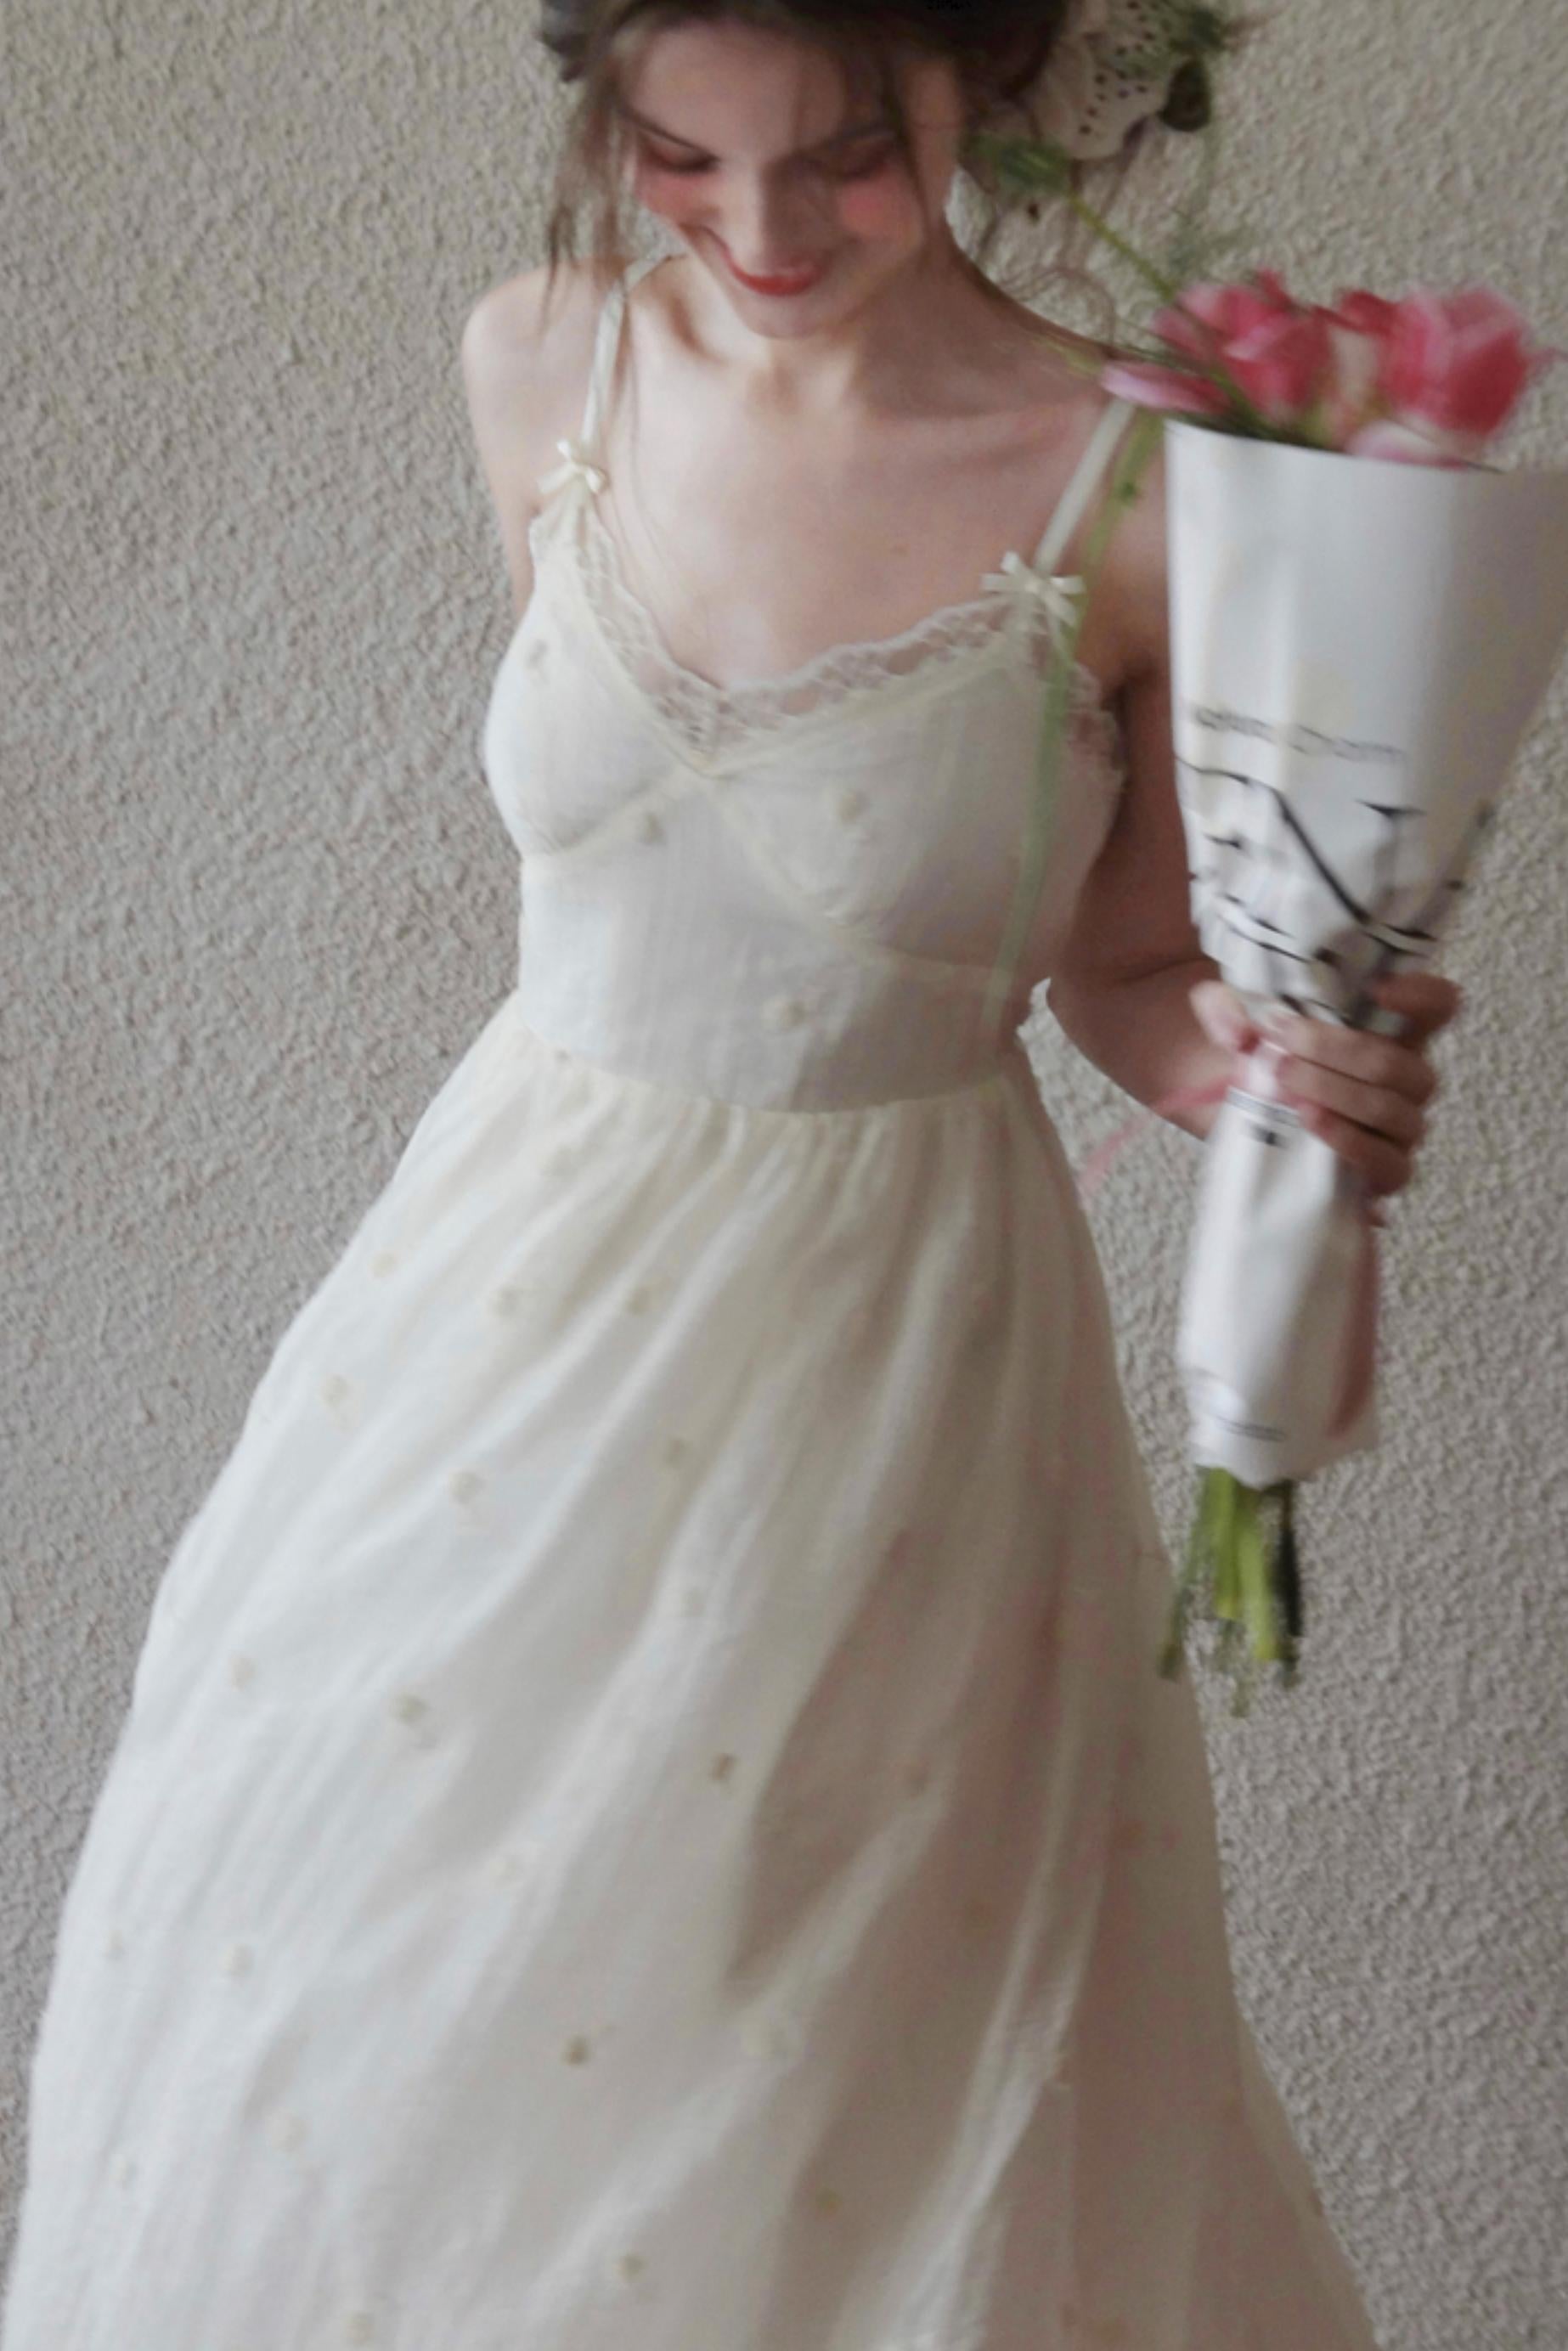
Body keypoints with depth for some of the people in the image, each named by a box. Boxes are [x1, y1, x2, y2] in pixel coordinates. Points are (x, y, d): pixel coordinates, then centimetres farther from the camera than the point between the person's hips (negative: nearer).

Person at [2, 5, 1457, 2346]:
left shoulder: (1153, 491, -17)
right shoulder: (542, 365, -4)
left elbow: (1127, 972, -3)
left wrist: (1291, 1076, -22)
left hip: (891, 1363, -4)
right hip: (517, 1293, 4)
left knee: (823, 2064, 11)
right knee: (349, 2011, 18)